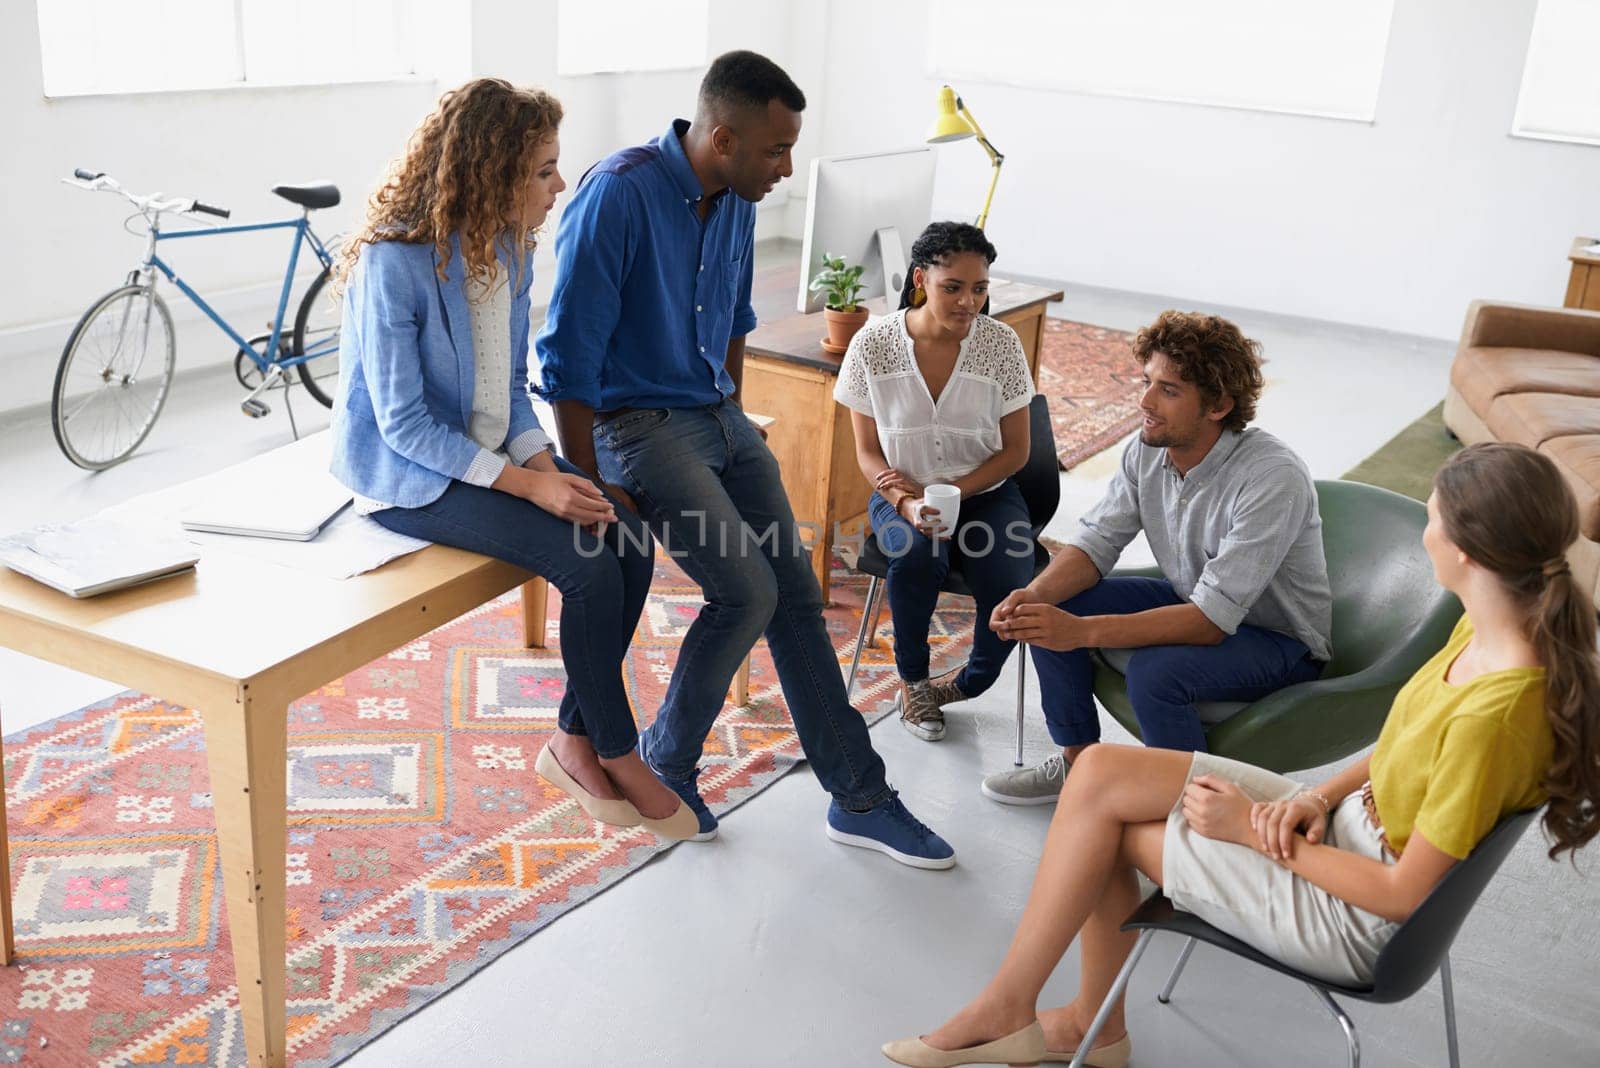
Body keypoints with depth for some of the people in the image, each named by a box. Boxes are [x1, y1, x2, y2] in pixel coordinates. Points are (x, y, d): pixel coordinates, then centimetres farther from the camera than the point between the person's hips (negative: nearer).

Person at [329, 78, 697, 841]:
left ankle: (575, 739, 2)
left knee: (631, 542, -13)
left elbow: (511, 387, 7)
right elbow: (403, 423, -22)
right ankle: (615, 752, -2)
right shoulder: (394, 264, -23)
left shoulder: (509, 250, 0)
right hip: (408, 474, -7)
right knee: (590, 565, -23)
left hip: (487, 452, 7)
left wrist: (547, 465, -11)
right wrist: (528, 485, -25)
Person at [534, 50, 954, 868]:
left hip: (718, 416, 7)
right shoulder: (620, 192, -21)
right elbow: (569, 355, -21)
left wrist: (732, 420, 17)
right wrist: (589, 486, -18)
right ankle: (661, 765, 7)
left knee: (797, 593, 1)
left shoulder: (736, 201, 3)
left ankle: (859, 799, 10)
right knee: (748, 593, -18)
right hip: (635, 422, -7)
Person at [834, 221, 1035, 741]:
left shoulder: (1001, 343, -10)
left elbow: (1014, 451, -4)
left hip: (984, 492, 1)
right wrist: (908, 503, -23)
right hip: (903, 493, -1)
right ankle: (912, 678, -6)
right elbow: (868, 452, -4)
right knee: (918, 553, -35)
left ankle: (968, 681, 7)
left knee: (1012, 590, -27)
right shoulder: (873, 345, -11)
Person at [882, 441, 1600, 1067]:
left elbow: (1400, 893, -24)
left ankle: (1009, 1005, 15)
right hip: (1353, 822, 8)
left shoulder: (1498, 711, -32)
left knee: (1102, 817, -6)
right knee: (1098, 772, -3)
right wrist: (1322, 794, -5)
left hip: (1353, 920, -8)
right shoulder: (1484, 631, -5)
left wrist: (1256, 830, -15)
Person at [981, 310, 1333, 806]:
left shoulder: (1274, 478, -32)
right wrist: (1036, 594, -27)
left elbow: (1211, 620, -35)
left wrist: (1081, 631, -41)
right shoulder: (1147, 450, -10)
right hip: (1192, 601, 7)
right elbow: (1096, 542, -5)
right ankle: (1080, 763, 11)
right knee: (1053, 607, -6)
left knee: (1155, 670, -34)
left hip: (1279, 639, -7)